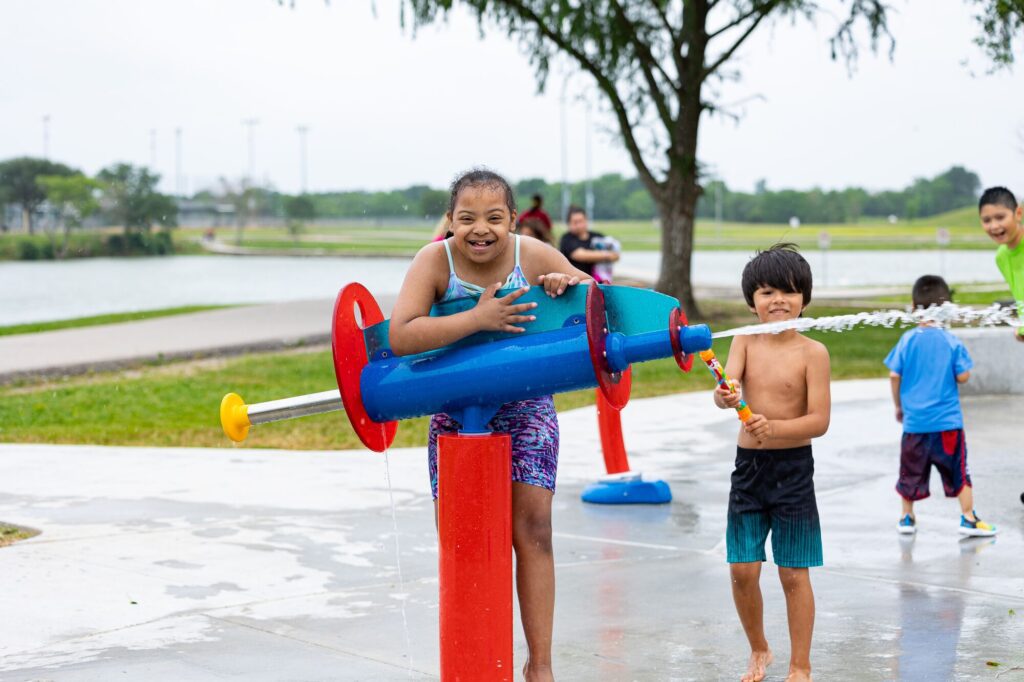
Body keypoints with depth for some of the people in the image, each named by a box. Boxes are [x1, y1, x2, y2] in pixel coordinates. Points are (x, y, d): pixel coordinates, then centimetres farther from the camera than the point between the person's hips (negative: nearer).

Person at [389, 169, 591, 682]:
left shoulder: (534, 256, -16)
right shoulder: (435, 261, -19)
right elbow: (399, 337, -32)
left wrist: (575, 284, -30)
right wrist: (478, 318, -39)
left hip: (526, 411, 0)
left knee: (532, 530, -6)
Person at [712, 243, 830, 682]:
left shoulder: (812, 352, -8)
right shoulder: (745, 342, 1)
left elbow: (819, 420, -13)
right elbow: (725, 387, -15)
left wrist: (774, 427, -29)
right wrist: (725, 398, -38)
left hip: (793, 469, -3)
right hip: (748, 465, 3)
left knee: (793, 573, 2)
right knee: (742, 570, 4)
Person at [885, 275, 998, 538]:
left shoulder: (907, 340, -3)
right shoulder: (951, 341, -7)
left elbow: (894, 375, -3)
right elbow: (963, 376, -7)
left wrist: (899, 406, 11)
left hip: (914, 420, 2)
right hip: (947, 420, -2)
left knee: (911, 472, 13)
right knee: (959, 471, 8)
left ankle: (907, 518, 21)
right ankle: (968, 519, 9)